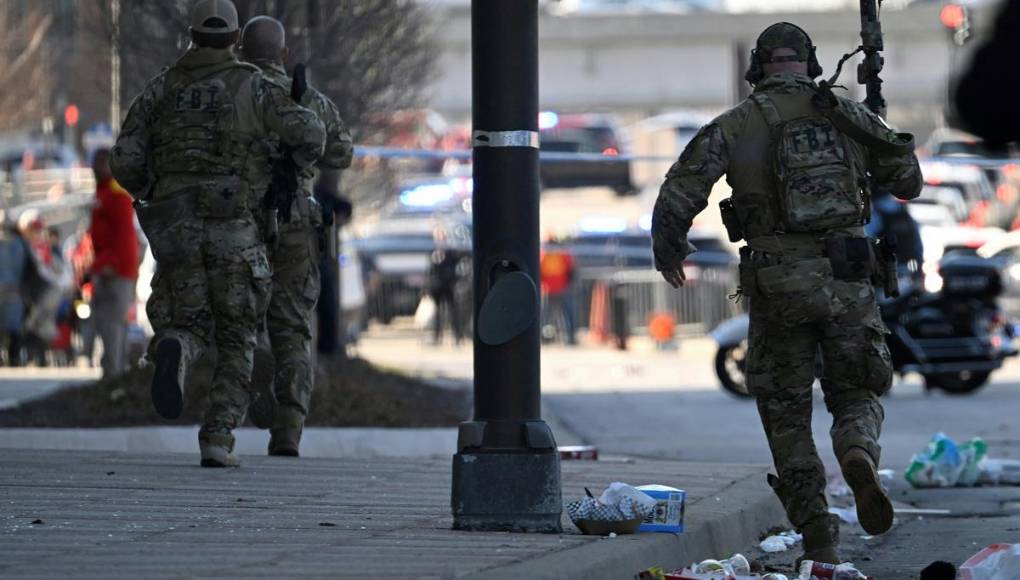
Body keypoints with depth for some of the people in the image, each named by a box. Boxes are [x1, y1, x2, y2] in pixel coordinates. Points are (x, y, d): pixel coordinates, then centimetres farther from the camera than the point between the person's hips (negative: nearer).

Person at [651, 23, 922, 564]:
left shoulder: (734, 125, 1)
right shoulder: (847, 114, 6)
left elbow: (678, 195, -4)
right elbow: (908, 180, 15)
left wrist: (667, 250, 14)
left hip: (777, 285, -1)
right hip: (847, 280, 1)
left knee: (787, 413, 12)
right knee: (857, 397, 14)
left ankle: (818, 539, 4)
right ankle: (859, 463, -21)